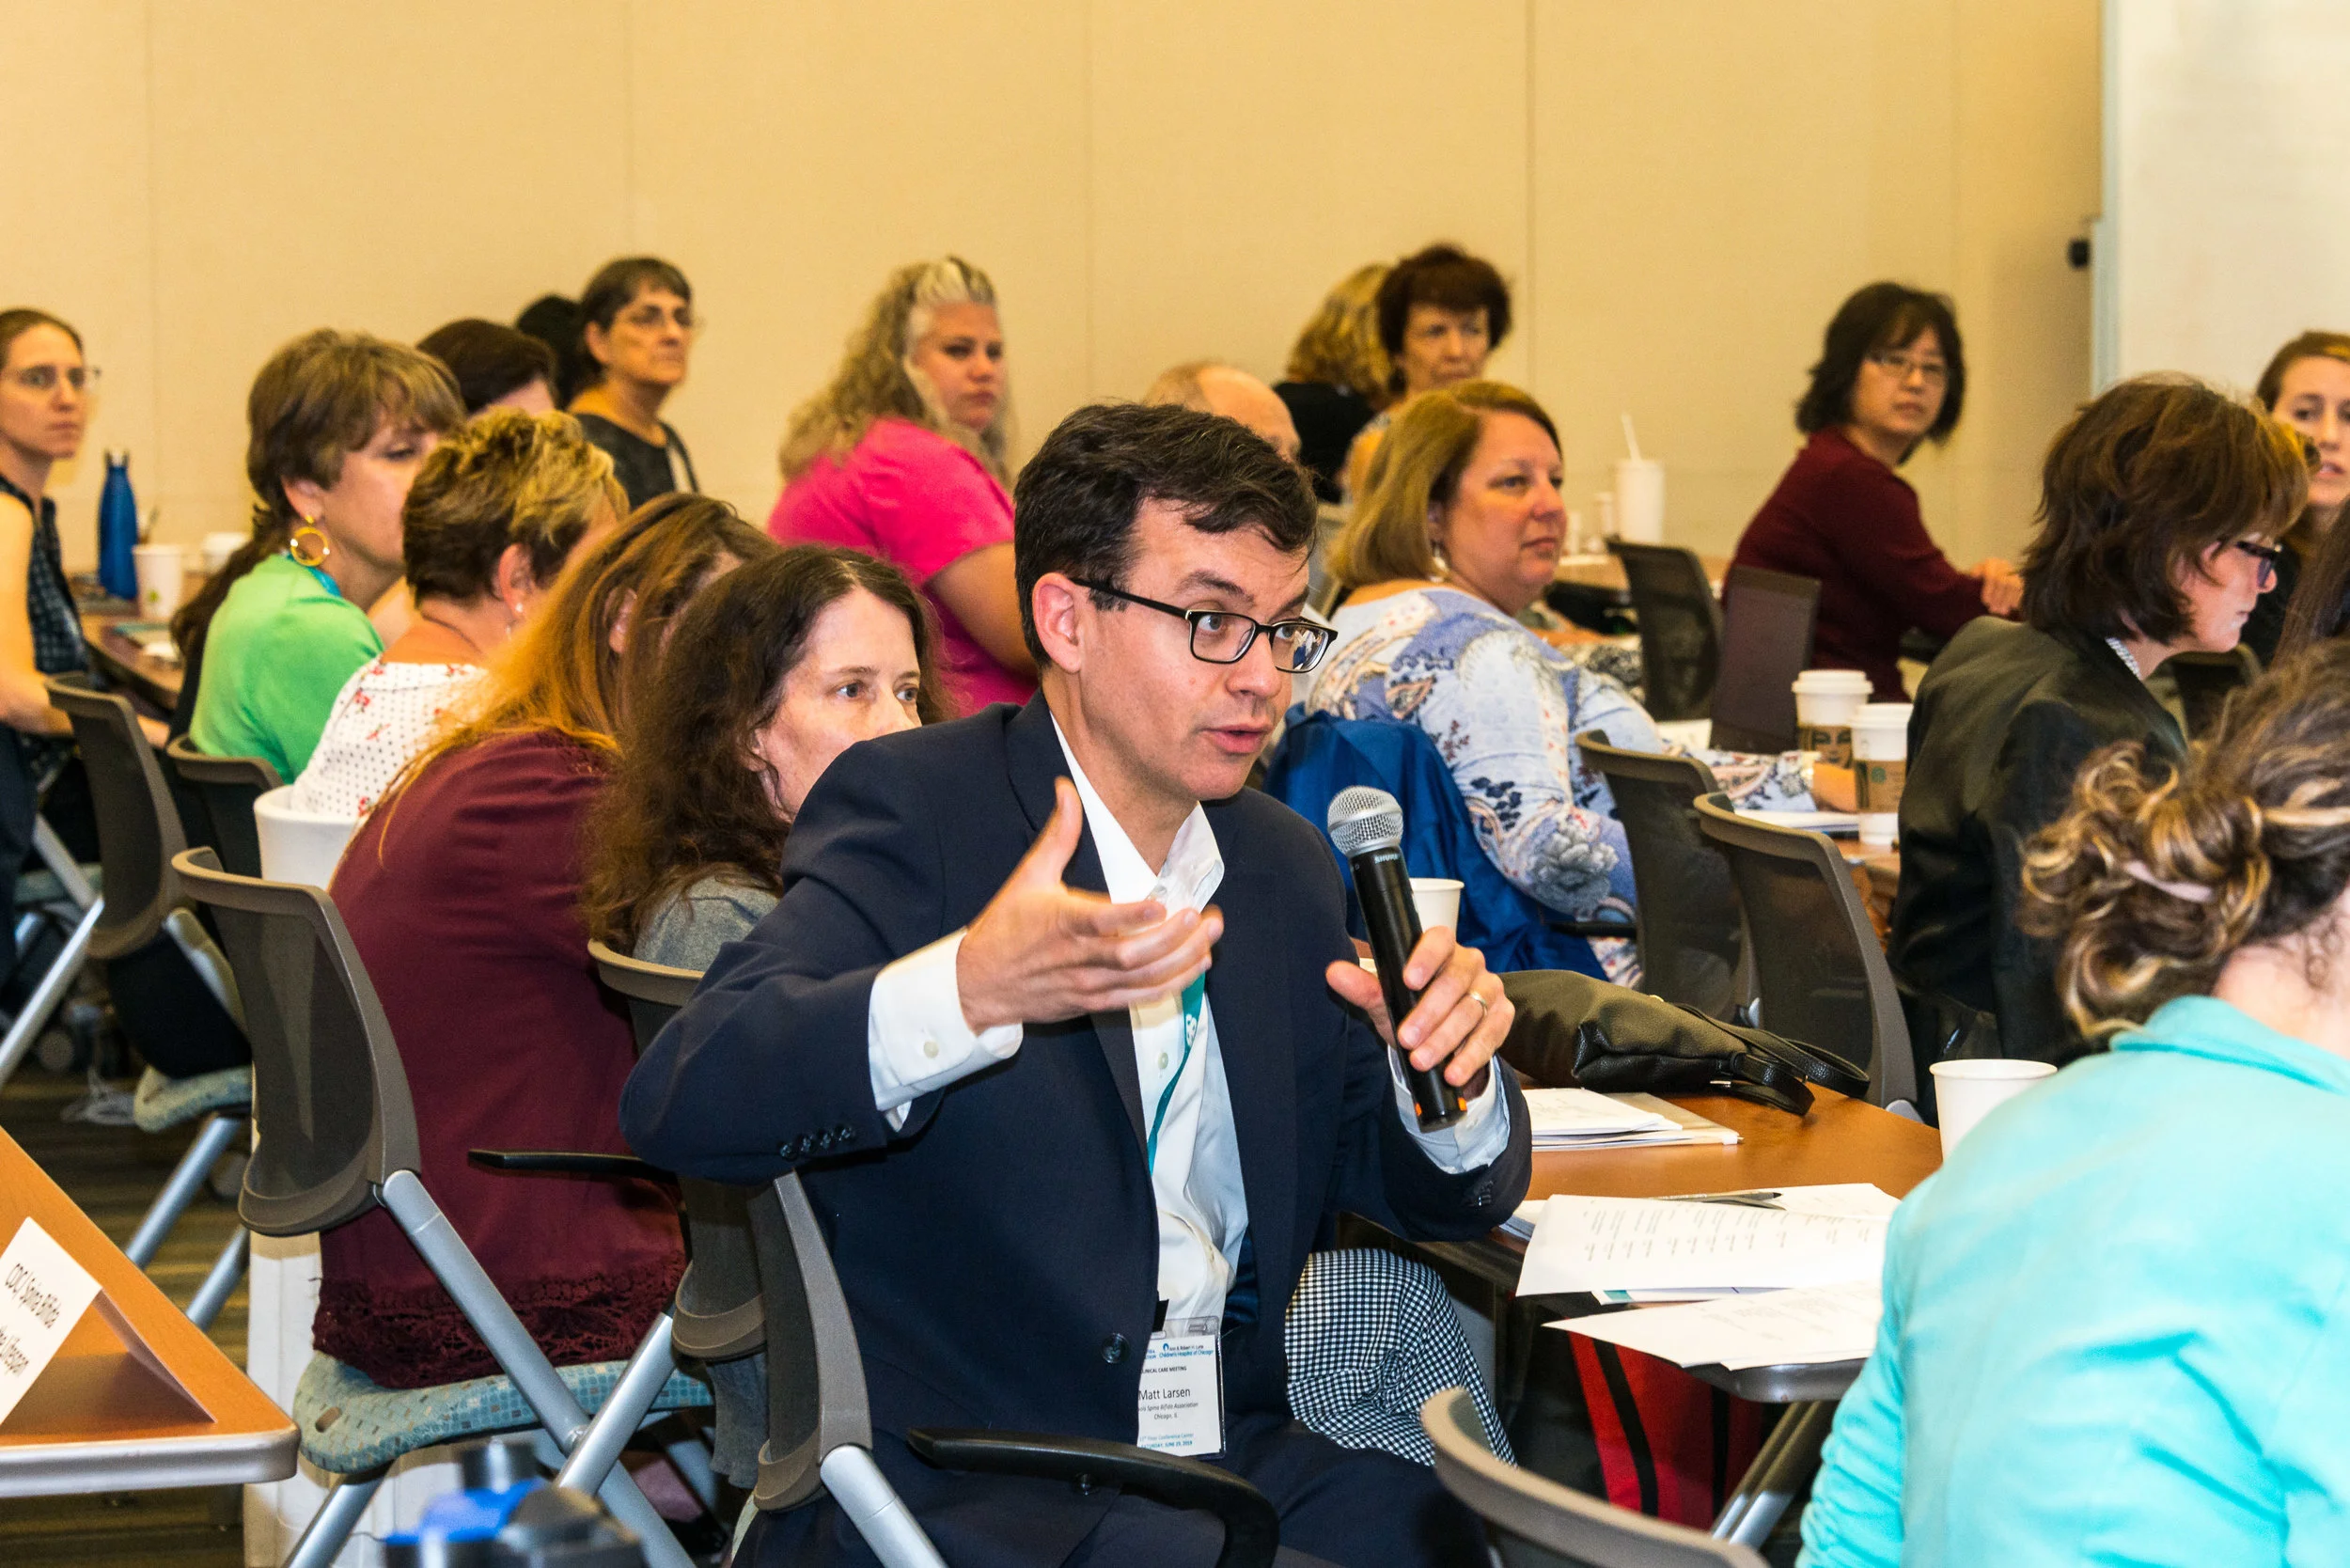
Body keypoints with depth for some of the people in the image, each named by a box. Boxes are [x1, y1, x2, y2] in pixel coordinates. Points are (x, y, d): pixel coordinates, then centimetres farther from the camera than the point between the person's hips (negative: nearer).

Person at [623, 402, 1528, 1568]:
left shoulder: (1281, 868, 15)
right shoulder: (910, 810, -6)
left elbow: (1441, 1194, 18)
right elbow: (677, 1102, -21)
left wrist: (1452, 1074, -7)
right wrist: (969, 990, -38)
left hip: (1233, 1468, 7)